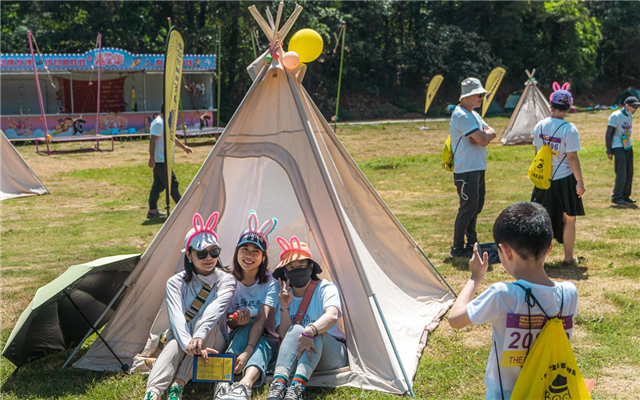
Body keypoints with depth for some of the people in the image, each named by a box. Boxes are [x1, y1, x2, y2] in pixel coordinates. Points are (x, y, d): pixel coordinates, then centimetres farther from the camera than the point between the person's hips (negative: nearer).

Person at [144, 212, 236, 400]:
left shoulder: (226, 280, -7)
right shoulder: (176, 283, -5)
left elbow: (215, 309, -28)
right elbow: (176, 318, -23)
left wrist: (199, 338, -49)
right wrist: (189, 345, -45)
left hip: (212, 342, 0)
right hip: (181, 340, 0)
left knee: (204, 323, -33)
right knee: (175, 345, -36)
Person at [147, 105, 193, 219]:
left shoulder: (164, 123, 18)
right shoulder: (158, 123, -16)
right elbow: (152, 141, -22)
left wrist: (184, 147, 36)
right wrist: (152, 158, -26)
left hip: (162, 161, 11)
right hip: (160, 161, -11)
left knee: (158, 185, 11)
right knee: (172, 184, -6)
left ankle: (152, 210, 14)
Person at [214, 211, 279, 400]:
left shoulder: (270, 283, -7)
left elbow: (262, 318, -22)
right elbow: (227, 322, 0)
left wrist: (247, 352, -38)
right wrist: (236, 322, -28)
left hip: (265, 340, -1)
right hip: (237, 337, 1)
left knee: (260, 343, -36)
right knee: (246, 327, -33)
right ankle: (224, 382, -55)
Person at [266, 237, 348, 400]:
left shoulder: (326, 288, -3)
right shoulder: (285, 296, 9)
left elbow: (332, 315, -27)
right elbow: (284, 336, -3)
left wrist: (310, 331, -47)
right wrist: (284, 308, -18)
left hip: (333, 355, -2)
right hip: (296, 358, 2)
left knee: (312, 332, -34)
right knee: (296, 330, -30)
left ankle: (298, 385, -57)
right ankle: (279, 383, -52)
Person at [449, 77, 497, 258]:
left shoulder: (473, 114, 16)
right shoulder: (461, 116, -17)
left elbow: (492, 133, 9)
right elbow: (483, 140, -22)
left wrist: (483, 135, -12)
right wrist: (485, 134, 1)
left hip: (479, 168, 10)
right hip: (466, 170, -10)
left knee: (477, 205, 15)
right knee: (468, 207, -6)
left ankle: (471, 242, 25)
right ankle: (457, 248, 1)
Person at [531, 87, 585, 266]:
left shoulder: (539, 126, 0)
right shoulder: (569, 129, -15)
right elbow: (572, 158, -16)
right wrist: (580, 181, -10)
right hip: (564, 179, -5)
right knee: (569, 219, 8)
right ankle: (568, 258, 13)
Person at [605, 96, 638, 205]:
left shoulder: (630, 116, 11)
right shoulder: (615, 116, -14)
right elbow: (609, 134, -14)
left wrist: (629, 146, 17)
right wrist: (609, 151, -15)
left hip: (628, 147, 8)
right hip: (618, 148, -8)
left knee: (629, 172, 8)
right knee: (621, 173, -10)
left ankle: (625, 196, 19)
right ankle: (616, 197, 0)